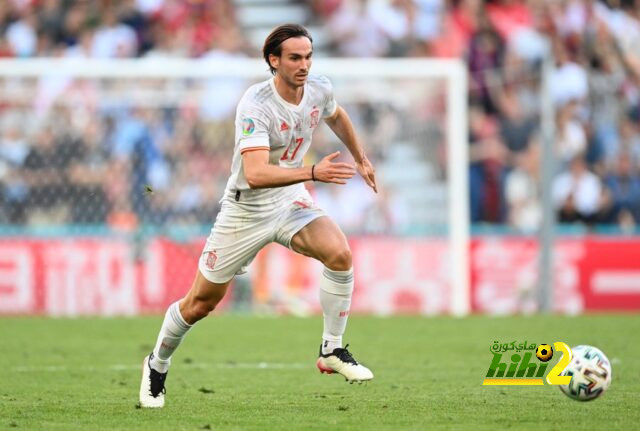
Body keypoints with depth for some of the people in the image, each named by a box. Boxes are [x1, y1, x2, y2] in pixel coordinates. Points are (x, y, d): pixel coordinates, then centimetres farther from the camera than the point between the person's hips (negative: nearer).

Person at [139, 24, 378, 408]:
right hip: (246, 209, -4)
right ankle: (158, 365, 34)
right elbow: (255, 175, -40)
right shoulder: (256, 105, -29)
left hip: (290, 202, 4)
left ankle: (332, 351, -10)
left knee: (339, 253, -24)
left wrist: (361, 159, 24)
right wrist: (312, 172, -49)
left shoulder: (319, 90, -9)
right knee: (202, 302, 7)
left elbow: (337, 117, 19)